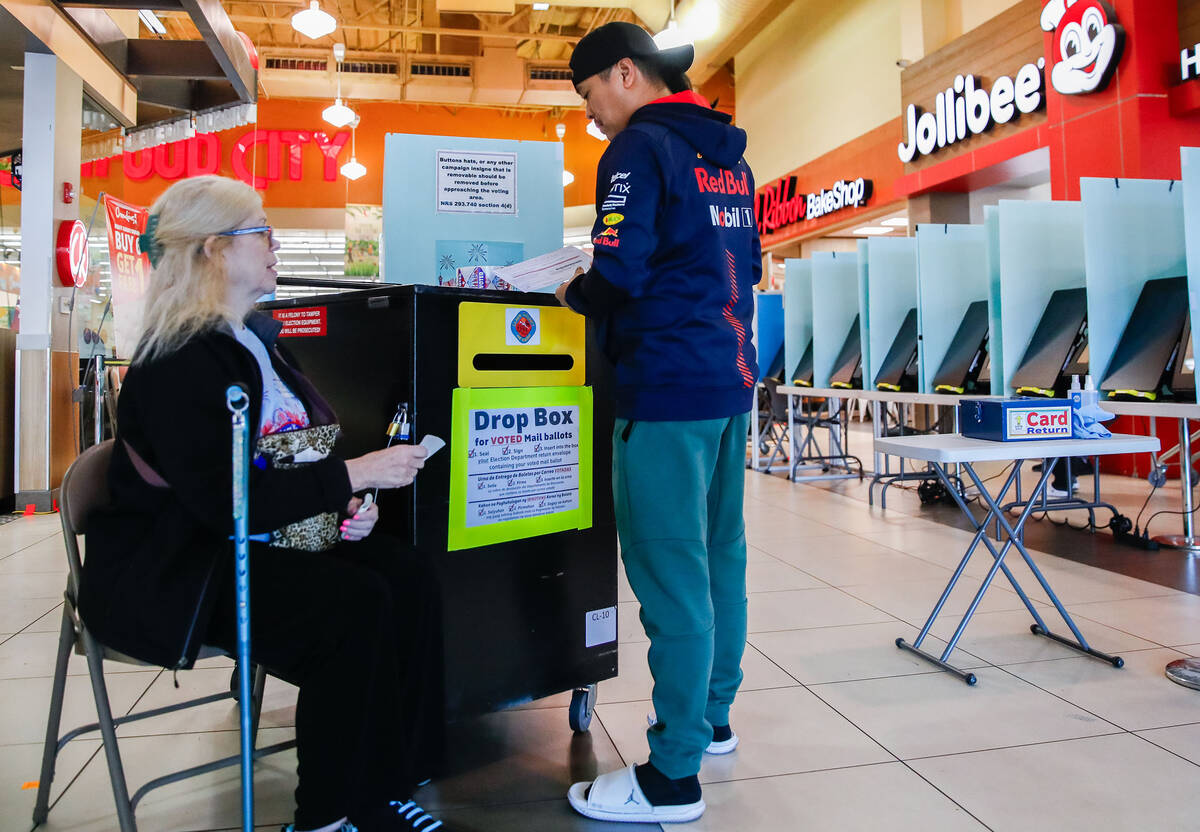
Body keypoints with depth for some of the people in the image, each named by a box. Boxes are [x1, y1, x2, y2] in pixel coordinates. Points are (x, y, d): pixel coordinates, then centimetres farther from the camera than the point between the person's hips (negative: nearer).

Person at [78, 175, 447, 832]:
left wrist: (344, 503, -1)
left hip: (260, 538, 8)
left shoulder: (253, 340, 13)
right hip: (175, 569, -8)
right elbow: (227, 502, -26)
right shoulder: (178, 363, -17)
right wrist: (353, 476, -23)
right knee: (354, 604, -28)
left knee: (406, 579, -15)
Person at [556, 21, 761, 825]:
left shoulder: (641, 148, -8)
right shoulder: (728, 156, 18)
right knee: (720, 558, 15)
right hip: (731, 378, 9)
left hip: (669, 390, -9)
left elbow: (620, 273, -18)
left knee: (670, 575, -4)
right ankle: (711, 717, 30)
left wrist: (574, 293, 1)